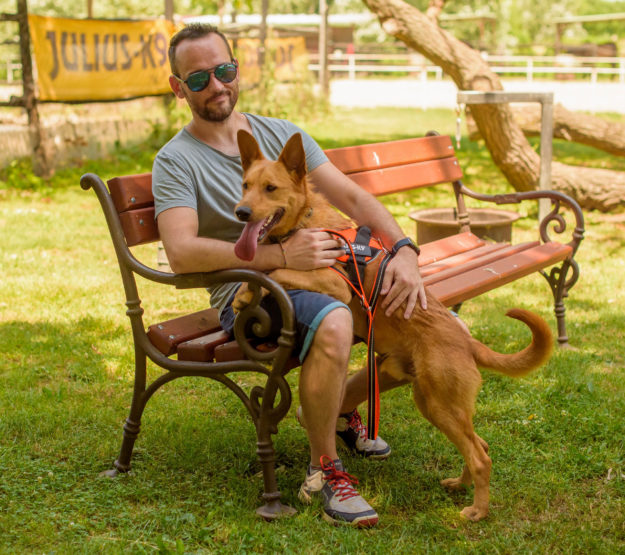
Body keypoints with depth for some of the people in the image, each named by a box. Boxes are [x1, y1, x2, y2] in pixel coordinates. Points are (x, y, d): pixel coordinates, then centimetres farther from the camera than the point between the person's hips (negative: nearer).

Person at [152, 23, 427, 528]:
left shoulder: (283, 134, 14)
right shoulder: (175, 161, -2)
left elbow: (352, 197, 5)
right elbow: (182, 253, -18)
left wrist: (403, 250, -14)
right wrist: (281, 254, -27)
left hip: (317, 273, 6)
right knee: (333, 323, -39)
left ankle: (341, 407, 19)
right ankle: (324, 471, -16)